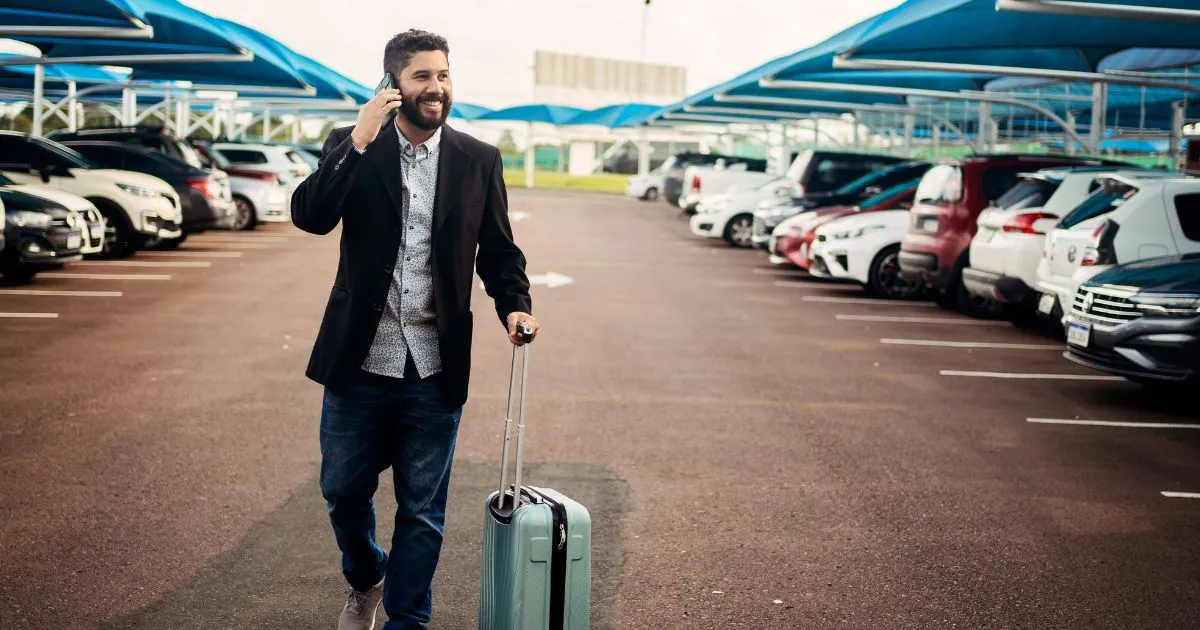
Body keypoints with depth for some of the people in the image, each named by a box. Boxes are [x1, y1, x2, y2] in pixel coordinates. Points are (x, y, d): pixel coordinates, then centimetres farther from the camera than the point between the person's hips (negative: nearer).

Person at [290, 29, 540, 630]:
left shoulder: (479, 161, 2)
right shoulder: (351, 146, -1)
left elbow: (499, 252, 6)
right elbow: (310, 216, -15)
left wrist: (516, 306, -12)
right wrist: (358, 143, -23)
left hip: (435, 369, 0)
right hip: (358, 360, 0)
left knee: (422, 511, 10)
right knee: (343, 491, 16)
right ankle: (364, 580, 45)